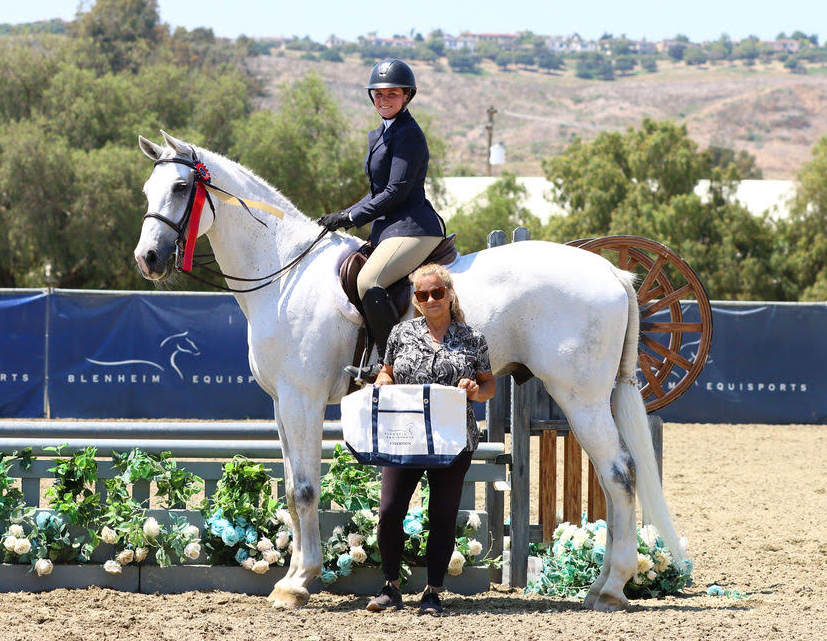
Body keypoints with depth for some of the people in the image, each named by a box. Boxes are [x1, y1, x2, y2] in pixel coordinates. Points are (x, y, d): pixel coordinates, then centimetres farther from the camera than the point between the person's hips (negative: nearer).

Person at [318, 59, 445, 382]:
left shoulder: (409, 135, -11)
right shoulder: (382, 134, 20)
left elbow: (396, 191, -17)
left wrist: (351, 217, -13)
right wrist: (343, 217, 12)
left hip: (413, 227, -11)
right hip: (388, 228, 11)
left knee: (368, 282, -29)